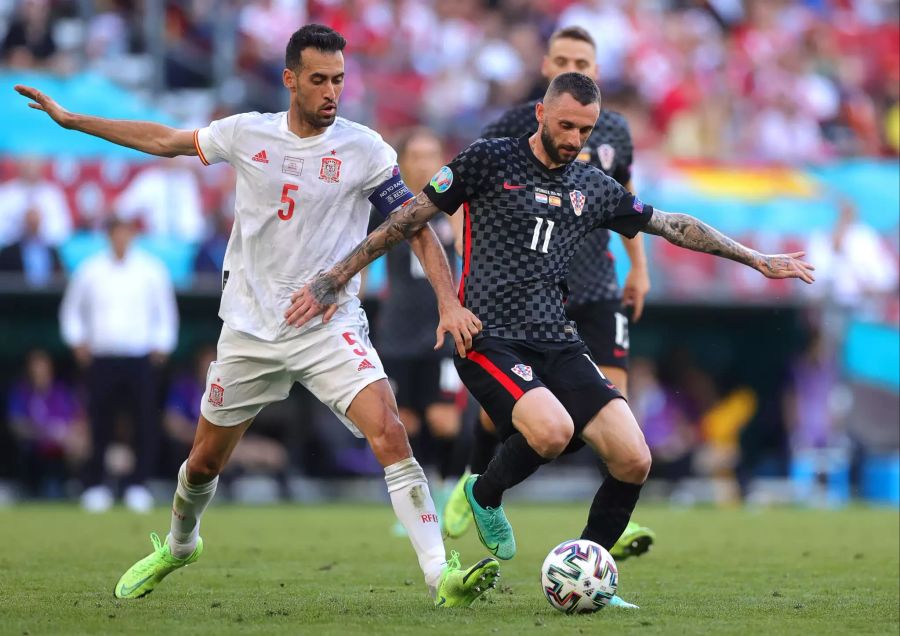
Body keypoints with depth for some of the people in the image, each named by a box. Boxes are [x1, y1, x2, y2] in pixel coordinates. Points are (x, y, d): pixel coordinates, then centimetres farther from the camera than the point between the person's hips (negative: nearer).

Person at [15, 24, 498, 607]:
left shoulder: (364, 148, -8)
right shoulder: (248, 134, 0)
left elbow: (416, 227, -4)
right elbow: (165, 141, 14)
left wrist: (450, 302, -16)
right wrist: (70, 119, 17)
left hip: (331, 329, -3)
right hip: (250, 331, 3)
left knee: (390, 433, -24)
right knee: (204, 462, 14)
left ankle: (442, 576, -26)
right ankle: (179, 546, 46)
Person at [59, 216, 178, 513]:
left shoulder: (151, 269, 5)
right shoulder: (90, 271, 6)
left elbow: (166, 311, 10)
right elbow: (71, 309, 16)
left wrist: (162, 345, 0)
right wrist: (77, 340, 4)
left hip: (141, 362, 0)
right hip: (101, 360, 0)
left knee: (146, 425, -9)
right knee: (100, 426, -1)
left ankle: (138, 485, -3)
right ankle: (95, 486, 8)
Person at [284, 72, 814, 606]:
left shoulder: (594, 188, 14)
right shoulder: (489, 161, -1)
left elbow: (672, 225, 24)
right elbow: (409, 220, 1)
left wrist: (758, 260, 27)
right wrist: (334, 281, -1)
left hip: (557, 342, 5)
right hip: (490, 338, -5)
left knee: (634, 461, -12)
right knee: (553, 430, -33)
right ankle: (484, 495, 1)